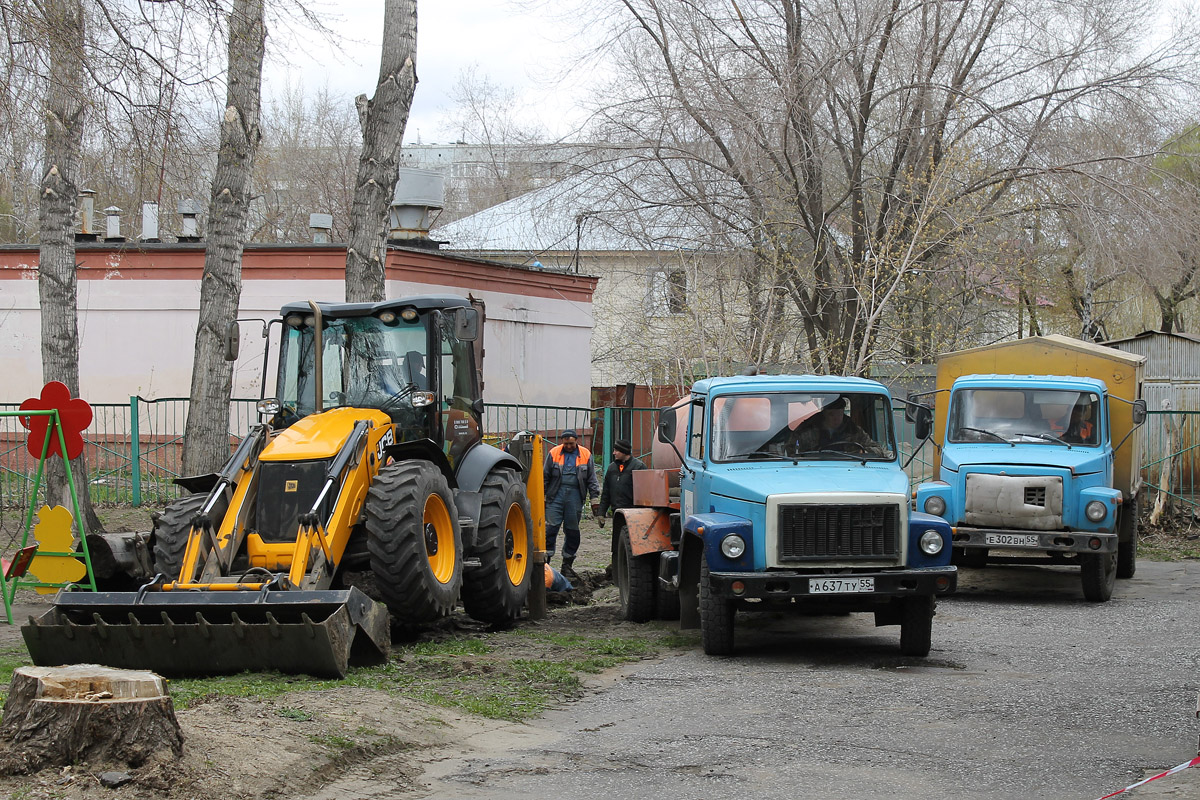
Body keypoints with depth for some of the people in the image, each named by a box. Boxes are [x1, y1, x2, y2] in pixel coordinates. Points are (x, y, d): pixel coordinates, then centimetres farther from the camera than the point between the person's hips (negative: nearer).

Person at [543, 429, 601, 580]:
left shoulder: (585, 455, 8)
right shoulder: (554, 453, 5)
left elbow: (591, 479, 12)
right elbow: (545, 476, 10)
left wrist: (595, 495, 3)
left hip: (575, 496, 1)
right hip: (556, 495, -1)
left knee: (572, 531, 5)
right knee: (551, 527, -11)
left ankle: (567, 565, 14)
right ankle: (545, 560, -7)